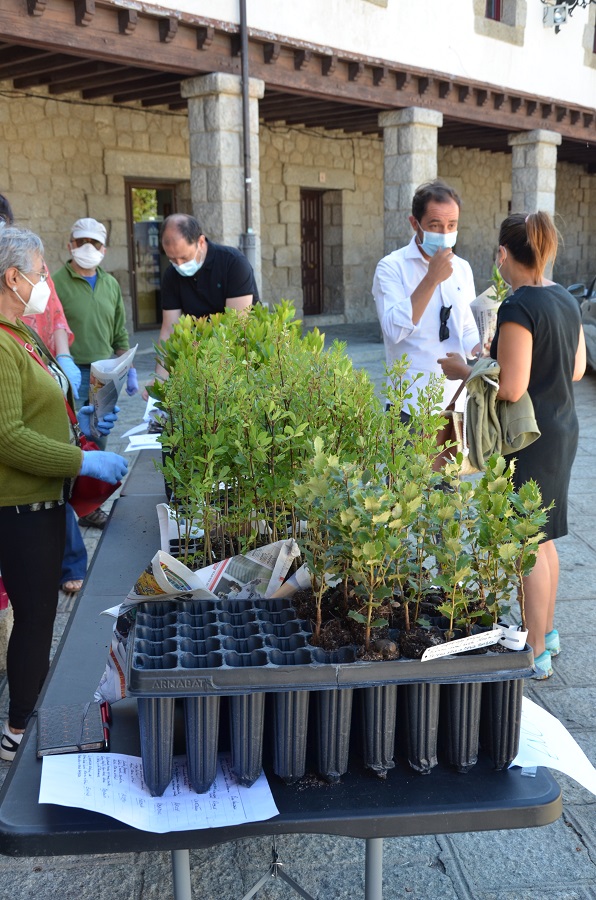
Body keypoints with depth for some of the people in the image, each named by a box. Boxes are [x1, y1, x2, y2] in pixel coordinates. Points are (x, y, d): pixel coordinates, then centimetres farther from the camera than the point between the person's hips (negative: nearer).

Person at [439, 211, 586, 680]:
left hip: (529, 441, -9)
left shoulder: (518, 308, -21)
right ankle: (548, 632, 35)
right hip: (562, 432, 9)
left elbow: (511, 388, -24)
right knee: (543, 539, 21)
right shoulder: (567, 301, 6)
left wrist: (463, 371, -9)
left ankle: (536, 654, 15)